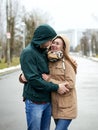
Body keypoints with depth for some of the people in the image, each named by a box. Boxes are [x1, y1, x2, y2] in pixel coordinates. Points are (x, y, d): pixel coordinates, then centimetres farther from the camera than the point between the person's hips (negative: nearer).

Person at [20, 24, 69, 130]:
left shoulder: (45, 52, 9)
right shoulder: (28, 53, -13)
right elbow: (33, 79, -20)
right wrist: (56, 87, -18)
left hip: (48, 100, 7)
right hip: (34, 102, -7)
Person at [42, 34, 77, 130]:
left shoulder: (67, 63, -12)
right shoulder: (48, 61, 4)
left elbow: (70, 84, -17)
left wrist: (50, 80, -17)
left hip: (66, 107, -6)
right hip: (54, 105, 6)